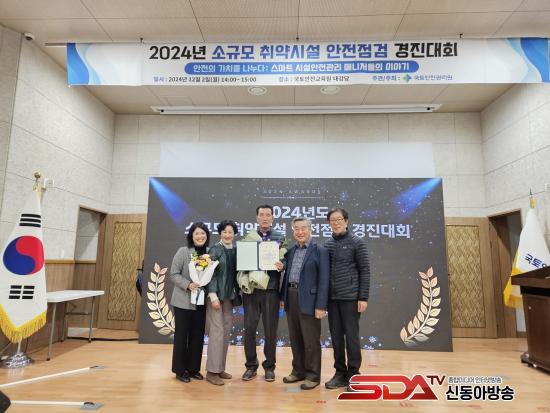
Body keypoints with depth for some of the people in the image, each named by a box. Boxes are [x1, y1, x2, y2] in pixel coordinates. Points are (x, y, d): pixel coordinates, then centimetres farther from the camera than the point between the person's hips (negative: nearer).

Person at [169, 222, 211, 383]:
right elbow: (174, 274, -9)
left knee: (198, 335, 10)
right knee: (181, 335, 6)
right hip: (183, 300, -4)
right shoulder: (183, 251, -8)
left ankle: (193, 368, 24)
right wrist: (188, 284, -22)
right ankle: (180, 370, 19)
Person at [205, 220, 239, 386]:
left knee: (226, 333, 9)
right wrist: (213, 296, -16)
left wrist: (236, 295, 7)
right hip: (216, 295, -6)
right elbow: (210, 274, -11)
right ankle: (211, 371, 5)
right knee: (217, 332, -5)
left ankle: (220, 368, 21)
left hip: (229, 296, 6)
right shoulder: (215, 249, -7)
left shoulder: (235, 251, 9)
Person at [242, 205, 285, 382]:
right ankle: (251, 366, 23)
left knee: (270, 330, 8)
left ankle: (269, 366, 25)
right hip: (251, 289, 1)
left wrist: (282, 266, -17)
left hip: (271, 289, -1)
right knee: (249, 328, 5)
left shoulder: (280, 237, 5)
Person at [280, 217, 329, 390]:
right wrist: (283, 296, 10)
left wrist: (320, 305, -15)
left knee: (311, 340, 4)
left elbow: (324, 280, -10)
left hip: (309, 300, -6)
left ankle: (313, 375, 19)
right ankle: (298, 371, 30)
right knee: (295, 338, 15)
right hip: (291, 297, 6)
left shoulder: (320, 251, -5)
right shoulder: (290, 251, 12)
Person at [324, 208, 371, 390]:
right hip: (332, 298, 4)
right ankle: (340, 373, 22)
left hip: (350, 297, -4)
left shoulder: (357, 242, -3)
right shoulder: (327, 245, 9)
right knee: (336, 337, 9)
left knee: (351, 336, 2)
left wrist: (363, 298, -10)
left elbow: (365, 271, -5)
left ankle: (353, 375, 15)